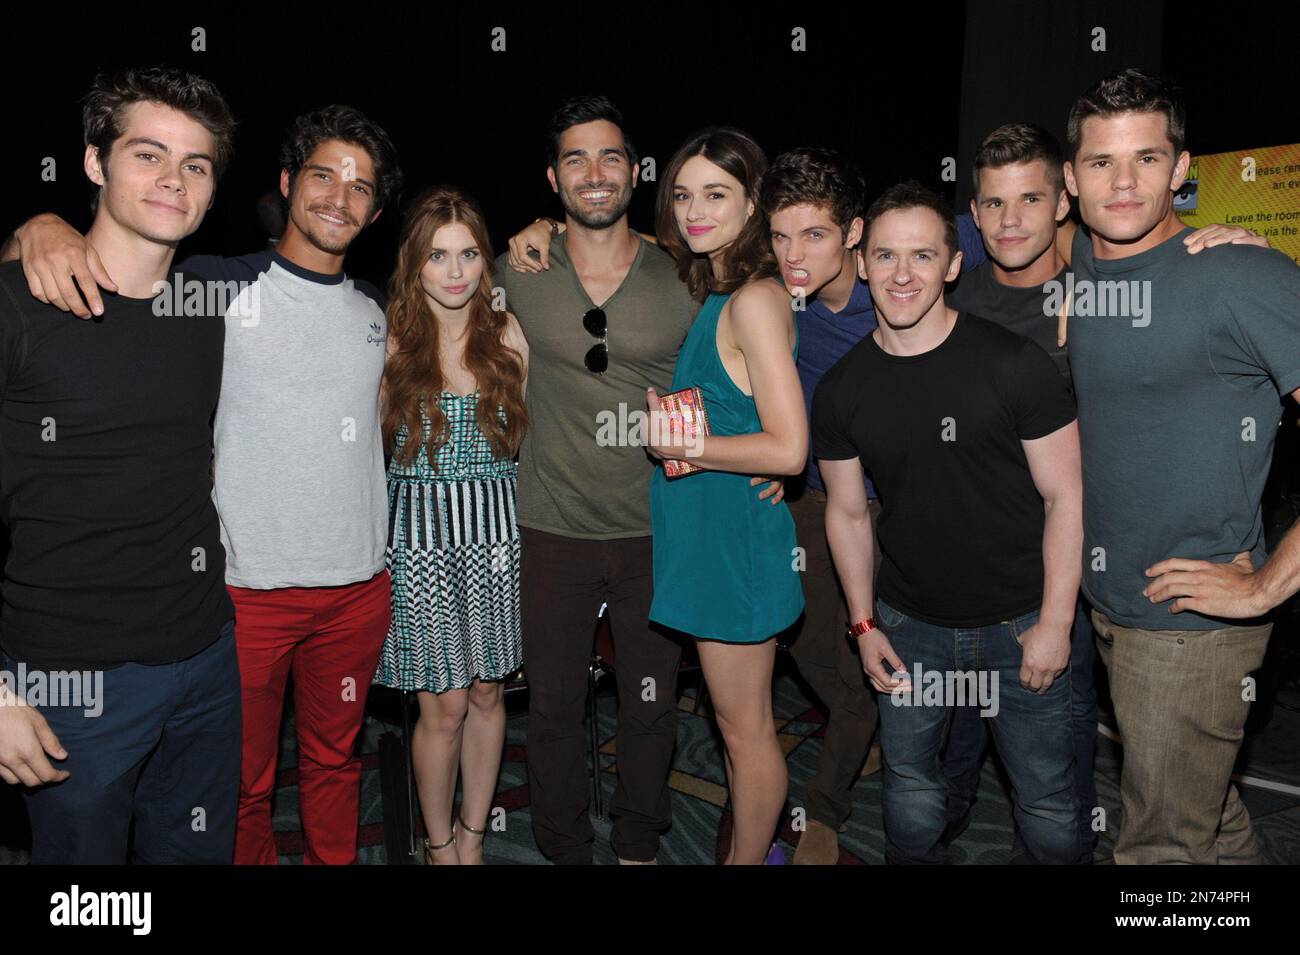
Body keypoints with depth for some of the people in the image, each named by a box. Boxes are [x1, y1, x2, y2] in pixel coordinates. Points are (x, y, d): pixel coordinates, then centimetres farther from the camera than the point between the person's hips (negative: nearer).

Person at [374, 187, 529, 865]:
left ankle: (473, 834, 31)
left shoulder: (507, 334, 3)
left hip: (497, 528, 3)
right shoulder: (391, 339, -3)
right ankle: (440, 844, 26)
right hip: (421, 534, -2)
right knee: (444, 705, 3)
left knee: (487, 693, 11)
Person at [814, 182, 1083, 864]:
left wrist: (1054, 623, -11)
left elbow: (1065, 496, -9)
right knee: (909, 784, 17)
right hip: (908, 626, 3)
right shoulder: (841, 389, -2)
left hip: (1021, 623, -3)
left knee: (1045, 796, 11)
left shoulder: (1013, 365, -13)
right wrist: (864, 624, 4)